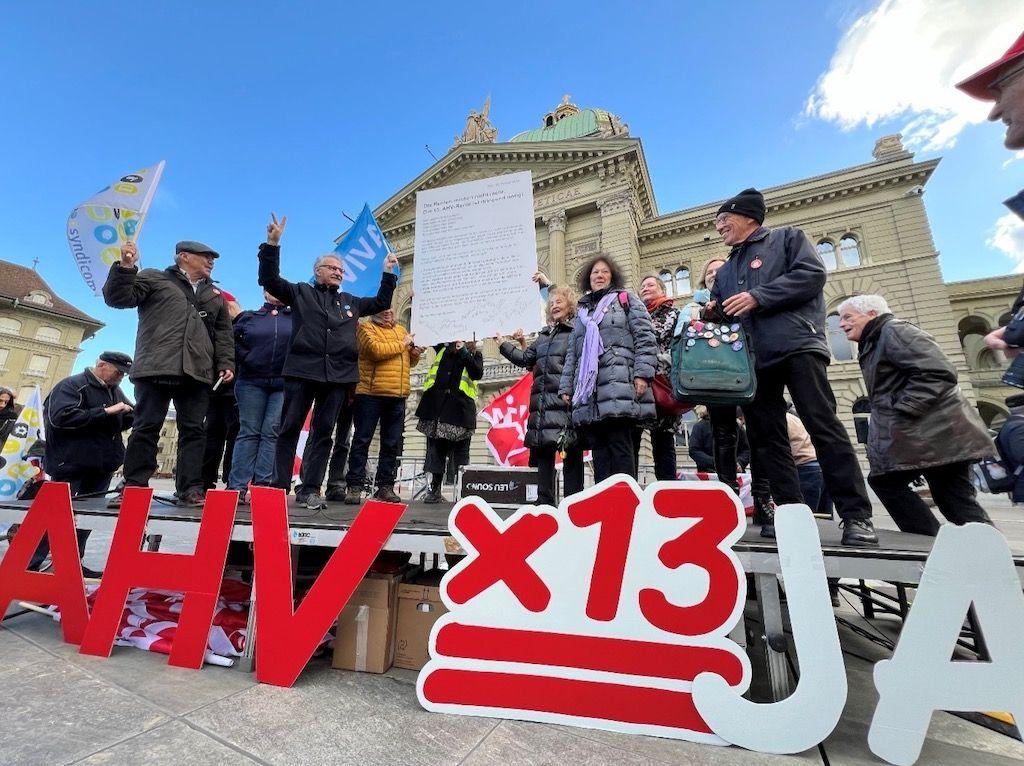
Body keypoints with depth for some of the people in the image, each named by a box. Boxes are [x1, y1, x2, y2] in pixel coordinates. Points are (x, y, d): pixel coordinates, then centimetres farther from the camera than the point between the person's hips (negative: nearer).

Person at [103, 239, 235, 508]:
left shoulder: (215, 295, 24)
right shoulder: (154, 278, 15)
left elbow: (223, 333, 19)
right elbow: (118, 298, 5)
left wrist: (226, 363, 6)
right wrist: (125, 267, -9)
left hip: (197, 372, 3)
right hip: (157, 367, -3)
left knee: (193, 431, -2)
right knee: (146, 427, -3)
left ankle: (190, 490, -2)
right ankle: (134, 487, 3)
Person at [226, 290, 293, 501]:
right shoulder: (249, 317, 14)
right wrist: (245, 357, -1)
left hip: (284, 383, -1)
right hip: (252, 382, 1)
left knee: (272, 432, -5)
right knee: (249, 432, 1)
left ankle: (263, 483, -3)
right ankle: (238, 485, 1)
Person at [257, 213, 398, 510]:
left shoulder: (350, 302, 24)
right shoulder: (301, 292, 14)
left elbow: (380, 303, 31)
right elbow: (270, 280, 4)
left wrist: (388, 274, 25)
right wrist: (273, 244, -5)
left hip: (338, 375, 3)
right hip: (302, 371, -3)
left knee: (323, 433, 3)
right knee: (289, 429, 1)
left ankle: (310, 489, 9)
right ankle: (279, 486, 9)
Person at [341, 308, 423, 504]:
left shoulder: (401, 330, 21)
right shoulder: (366, 327, 3)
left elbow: (410, 362, 27)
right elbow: (376, 349, -16)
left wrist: (415, 353, 5)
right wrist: (402, 344, -5)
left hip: (398, 397, 6)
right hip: (370, 394, -5)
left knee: (392, 444, 7)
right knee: (362, 440, 0)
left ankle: (385, 486, 14)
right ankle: (354, 487, 7)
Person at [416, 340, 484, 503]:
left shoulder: (475, 354, 11)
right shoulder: (443, 348, 17)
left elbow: (478, 373, -5)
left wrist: (463, 352, -9)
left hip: (460, 406, -2)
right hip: (437, 404, 3)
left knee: (459, 450, 0)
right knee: (435, 448, 6)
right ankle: (434, 490, 14)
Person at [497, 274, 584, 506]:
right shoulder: (544, 335, 21)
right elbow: (526, 359, 18)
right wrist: (503, 344, 14)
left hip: (566, 399, -6)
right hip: (542, 400, 6)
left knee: (571, 452, -2)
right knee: (543, 450, 7)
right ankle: (545, 501, 16)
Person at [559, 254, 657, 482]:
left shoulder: (626, 300, 14)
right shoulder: (581, 311, 28)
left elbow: (645, 339, 1)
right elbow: (572, 354, 24)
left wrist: (642, 374, -11)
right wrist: (566, 387, 15)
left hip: (619, 388, -4)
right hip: (588, 392, 5)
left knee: (620, 448, -10)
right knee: (598, 451, 2)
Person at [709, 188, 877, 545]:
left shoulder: (787, 237, 12)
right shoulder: (724, 272, 27)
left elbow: (813, 273, -5)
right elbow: (720, 314, 25)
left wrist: (758, 297, -12)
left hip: (797, 345, -6)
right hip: (752, 358, 6)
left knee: (824, 427, -10)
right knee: (767, 438, 1)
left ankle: (856, 516, -4)